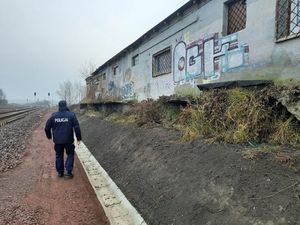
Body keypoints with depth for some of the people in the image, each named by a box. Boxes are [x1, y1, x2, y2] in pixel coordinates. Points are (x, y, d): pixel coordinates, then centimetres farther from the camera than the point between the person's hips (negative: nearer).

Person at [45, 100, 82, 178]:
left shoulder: (54, 116, 0)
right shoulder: (71, 115, -7)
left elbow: (47, 127, 6)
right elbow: (77, 127, -11)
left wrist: (49, 136, 22)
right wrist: (78, 138, -4)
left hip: (57, 140, 2)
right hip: (68, 140, -2)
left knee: (59, 156, 16)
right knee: (70, 154, 13)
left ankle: (60, 172, 24)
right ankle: (68, 171, 5)